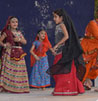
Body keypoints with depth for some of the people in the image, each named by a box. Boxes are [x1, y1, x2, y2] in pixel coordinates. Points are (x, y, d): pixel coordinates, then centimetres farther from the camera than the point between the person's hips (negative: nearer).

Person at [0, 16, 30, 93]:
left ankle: (18, 87, 3)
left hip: (19, 54, 5)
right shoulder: (7, 32, 2)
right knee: (8, 69, -11)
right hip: (9, 53, -5)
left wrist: (19, 39, -7)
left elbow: (25, 42, 11)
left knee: (19, 70, 0)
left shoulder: (19, 32, 16)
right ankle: (7, 86, -10)